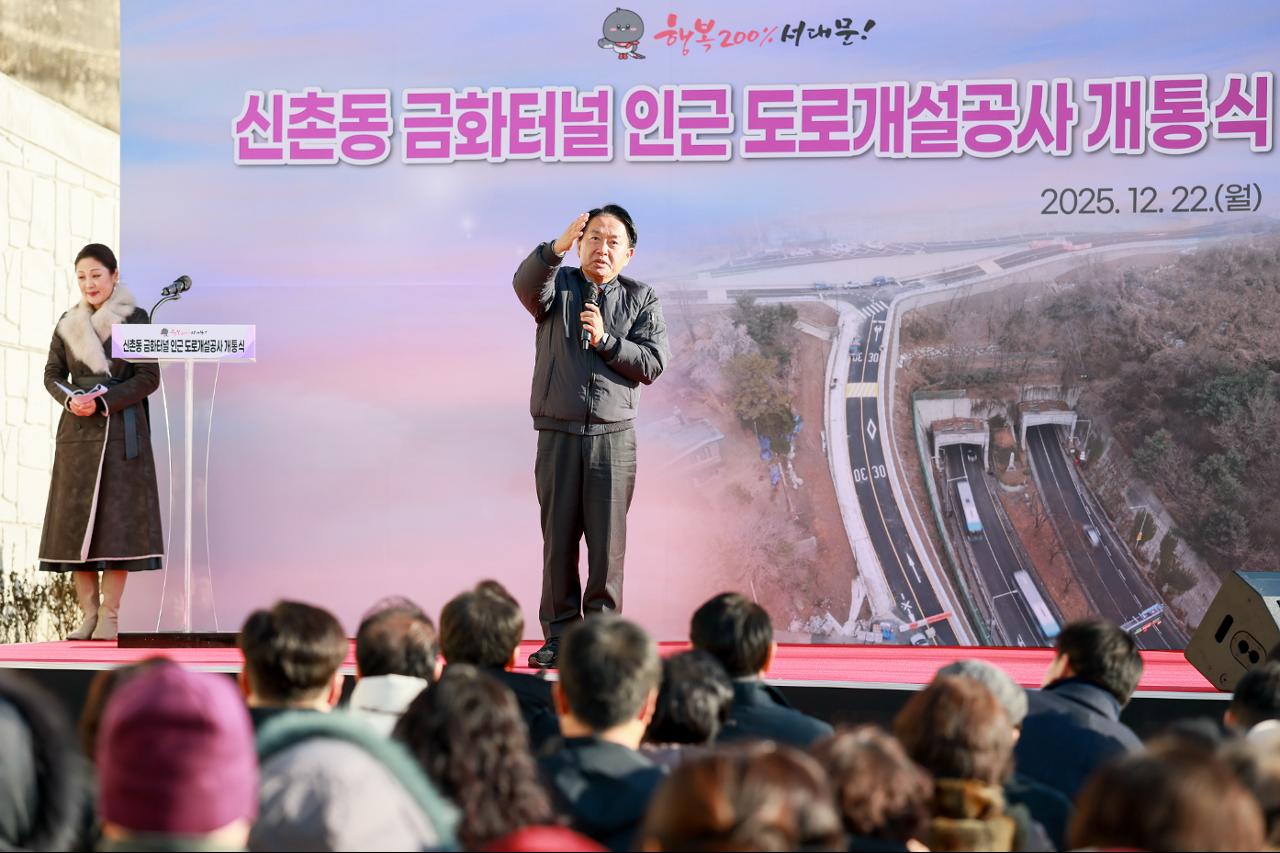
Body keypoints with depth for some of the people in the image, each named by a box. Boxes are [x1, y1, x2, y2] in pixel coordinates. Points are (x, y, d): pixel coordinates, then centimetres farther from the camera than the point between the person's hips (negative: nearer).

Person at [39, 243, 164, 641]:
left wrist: (104, 401, -13)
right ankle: (88, 615, 4)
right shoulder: (69, 322, 11)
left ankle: (109, 616, -3)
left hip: (121, 431, -4)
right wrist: (70, 399, -8)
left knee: (117, 517, -6)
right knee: (76, 519, 0)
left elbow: (149, 377, -5)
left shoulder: (135, 319, -1)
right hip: (78, 430, 4)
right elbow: (52, 374, 13)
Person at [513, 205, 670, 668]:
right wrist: (557, 247, -34)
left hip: (613, 434, 0)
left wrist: (606, 341, -10)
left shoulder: (641, 299, 10)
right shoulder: (557, 286, 8)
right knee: (558, 537, 1)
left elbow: (653, 364, 1)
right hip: (558, 433, 0)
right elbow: (526, 283, -17)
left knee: (608, 541, -3)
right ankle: (559, 637, 7)